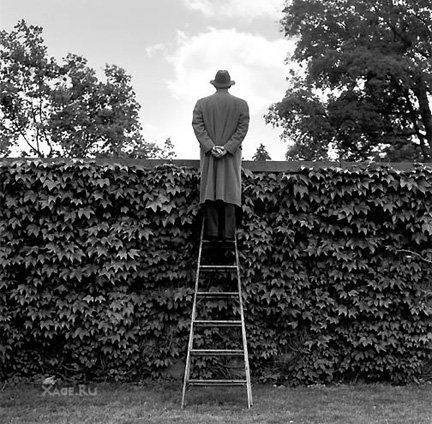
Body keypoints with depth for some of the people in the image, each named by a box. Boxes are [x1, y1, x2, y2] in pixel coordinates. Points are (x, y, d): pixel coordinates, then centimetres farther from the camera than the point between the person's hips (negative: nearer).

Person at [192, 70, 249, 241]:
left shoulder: (201, 103, 6)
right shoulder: (241, 104, 5)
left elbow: (197, 126, -3)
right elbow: (242, 129, -4)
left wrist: (210, 147, -9)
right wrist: (227, 148, -9)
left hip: (208, 153, 1)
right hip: (232, 156, 0)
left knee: (209, 190, 1)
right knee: (230, 192, -1)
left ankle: (212, 232, -2)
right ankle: (228, 233, -4)